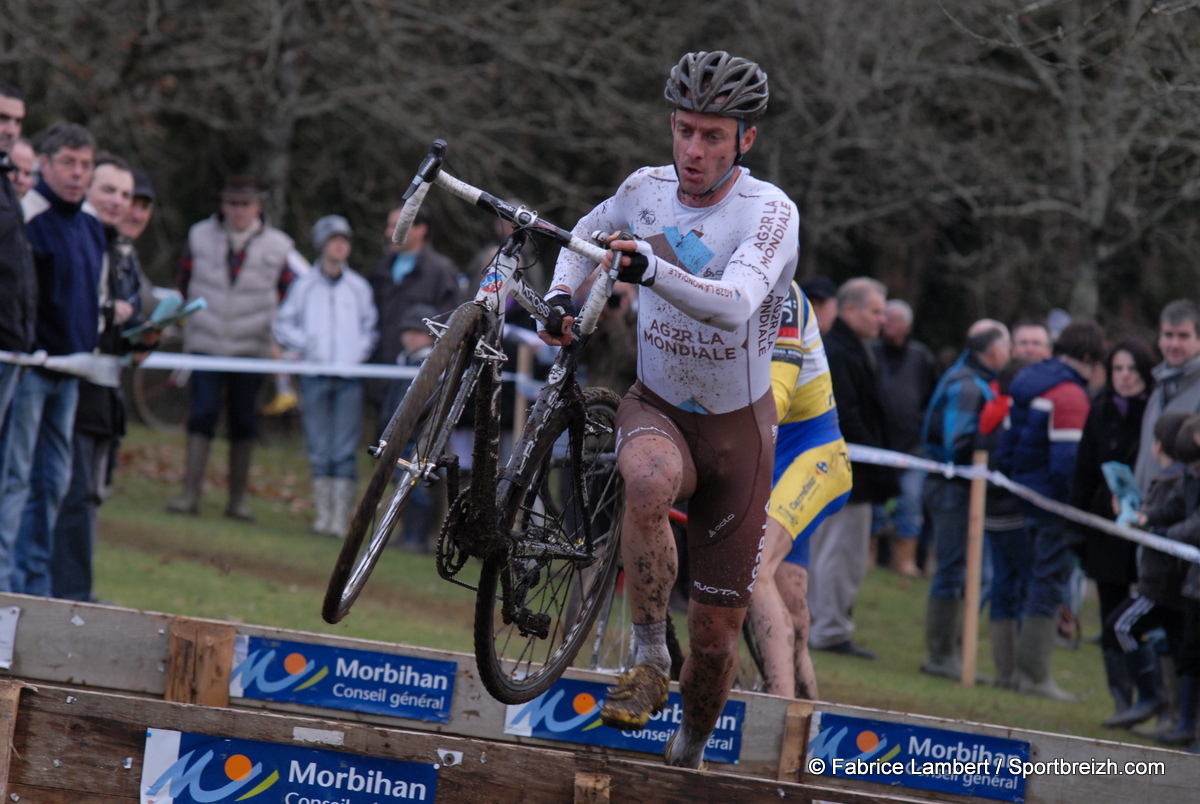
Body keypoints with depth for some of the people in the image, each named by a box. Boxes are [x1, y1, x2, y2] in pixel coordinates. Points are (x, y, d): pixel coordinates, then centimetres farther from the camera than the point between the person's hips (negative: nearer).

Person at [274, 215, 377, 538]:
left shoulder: (359, 287, 9)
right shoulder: (304, 286, 9)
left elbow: (371, 326, 13)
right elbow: (284, 324, 13)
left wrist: (362, 351, -4)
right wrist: (302, 344, -3)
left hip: (350, 378, -1)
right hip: (315, 375, 1)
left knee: (345, 452, -6)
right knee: (319, 451, 2)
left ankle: (342, 517, -8)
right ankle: (323, 513, 7)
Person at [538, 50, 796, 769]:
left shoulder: (770, 211, -20)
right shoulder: (648, 189, -7)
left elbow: (734, 303, -39)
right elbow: (588, 234, 17)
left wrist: (649, 268, -55)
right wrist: (561, 294, -2)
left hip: (737, 426, -1)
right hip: (657, 408, 2)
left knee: (717, 632, 2)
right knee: (650, 483, -39)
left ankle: (689, 755, 30)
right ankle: (649, 658, -24)